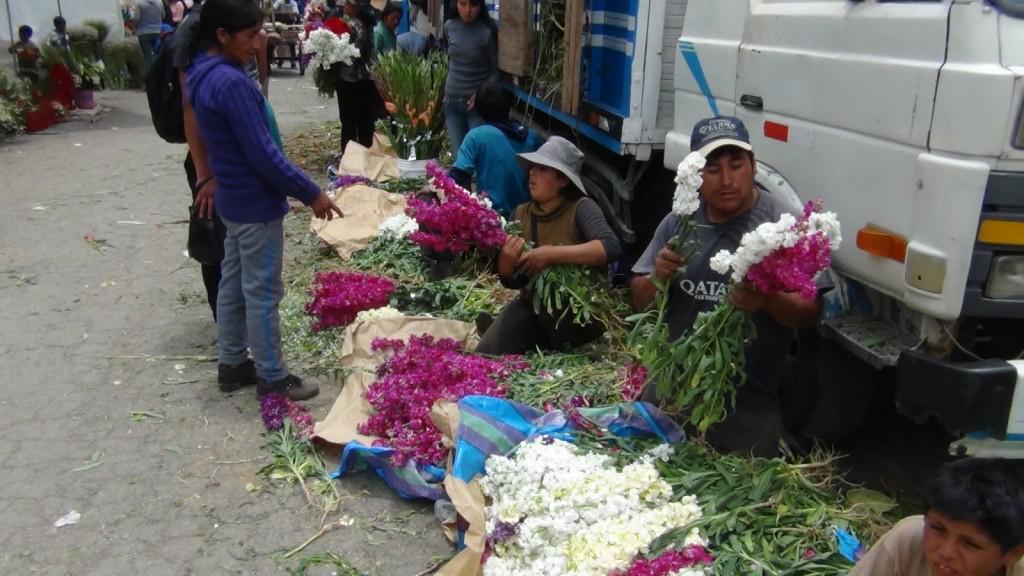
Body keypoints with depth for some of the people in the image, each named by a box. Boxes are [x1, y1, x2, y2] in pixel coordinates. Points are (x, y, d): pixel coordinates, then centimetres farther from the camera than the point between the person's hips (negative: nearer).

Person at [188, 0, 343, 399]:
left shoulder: (203, 75, 7)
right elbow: (263, 154, -24)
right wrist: (311, 194, -17)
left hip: (233, 199, 10)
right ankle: (272, 377, 13)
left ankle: (231, 364, 29)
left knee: (233, 284, 17)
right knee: (262, 293, 1)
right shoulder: (231, 82, -24)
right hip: (256, 204, -10)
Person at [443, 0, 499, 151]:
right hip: (451, 100, 4)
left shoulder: (487, 32, -13)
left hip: (476, 102, -4)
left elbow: (497, 69, -7)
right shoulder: (449, 27, 2)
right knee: (457, 152, 9)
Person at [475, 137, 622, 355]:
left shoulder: (581, 208, -11)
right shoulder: (521, 213, 2)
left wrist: (551, 254, -30)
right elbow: (511, 281, 5)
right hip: (533, 307, 4)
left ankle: (567, 356, -9)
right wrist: (505, 260, -19)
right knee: (486, 353, -13)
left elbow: (611, 247, -30)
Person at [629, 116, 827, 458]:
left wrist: (768, 301, -28)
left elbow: (809, 311, -9)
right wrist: (658, 278, -14)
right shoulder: (679, 221, 3)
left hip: (750, 404, -4)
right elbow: (640, 302, 7)